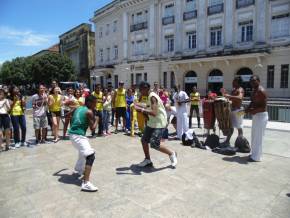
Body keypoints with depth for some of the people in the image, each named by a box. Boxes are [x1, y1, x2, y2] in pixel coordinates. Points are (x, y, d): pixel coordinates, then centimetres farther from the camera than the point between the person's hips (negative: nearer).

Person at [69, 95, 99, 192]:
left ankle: (79, 169, 54)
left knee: (83, 151, 35)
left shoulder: (78, 108, 13)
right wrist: (97, 120, 6)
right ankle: (86, 183, -25)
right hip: (78, 135, -10)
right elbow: (92, 128, -9)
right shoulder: (89, 112, -11)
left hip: (72, 134, 10)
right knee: (91, 156, -15)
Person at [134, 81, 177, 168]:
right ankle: (147, 160, 23)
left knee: (154, 144, -14)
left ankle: (171, 154, 9)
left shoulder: (152, 97, -21)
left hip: (159, 123, -10)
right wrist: (140, 105, 13)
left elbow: (154, 113, -31)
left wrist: (141, 109, -30)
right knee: (144, 140, 9)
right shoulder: (150, 96, 10)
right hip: (152, 122, 10)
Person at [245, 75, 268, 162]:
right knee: (254, 136, 17)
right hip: (256, 115, 10)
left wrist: (253, 111, -24)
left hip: (261, 116, -10)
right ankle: (254, 153, 29)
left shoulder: (261, 91, -17)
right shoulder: (254, 90, 12)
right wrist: (248, 109, 2)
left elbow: (264, 107, -21)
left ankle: (256, 157, 7)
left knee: (258, 137, -3)